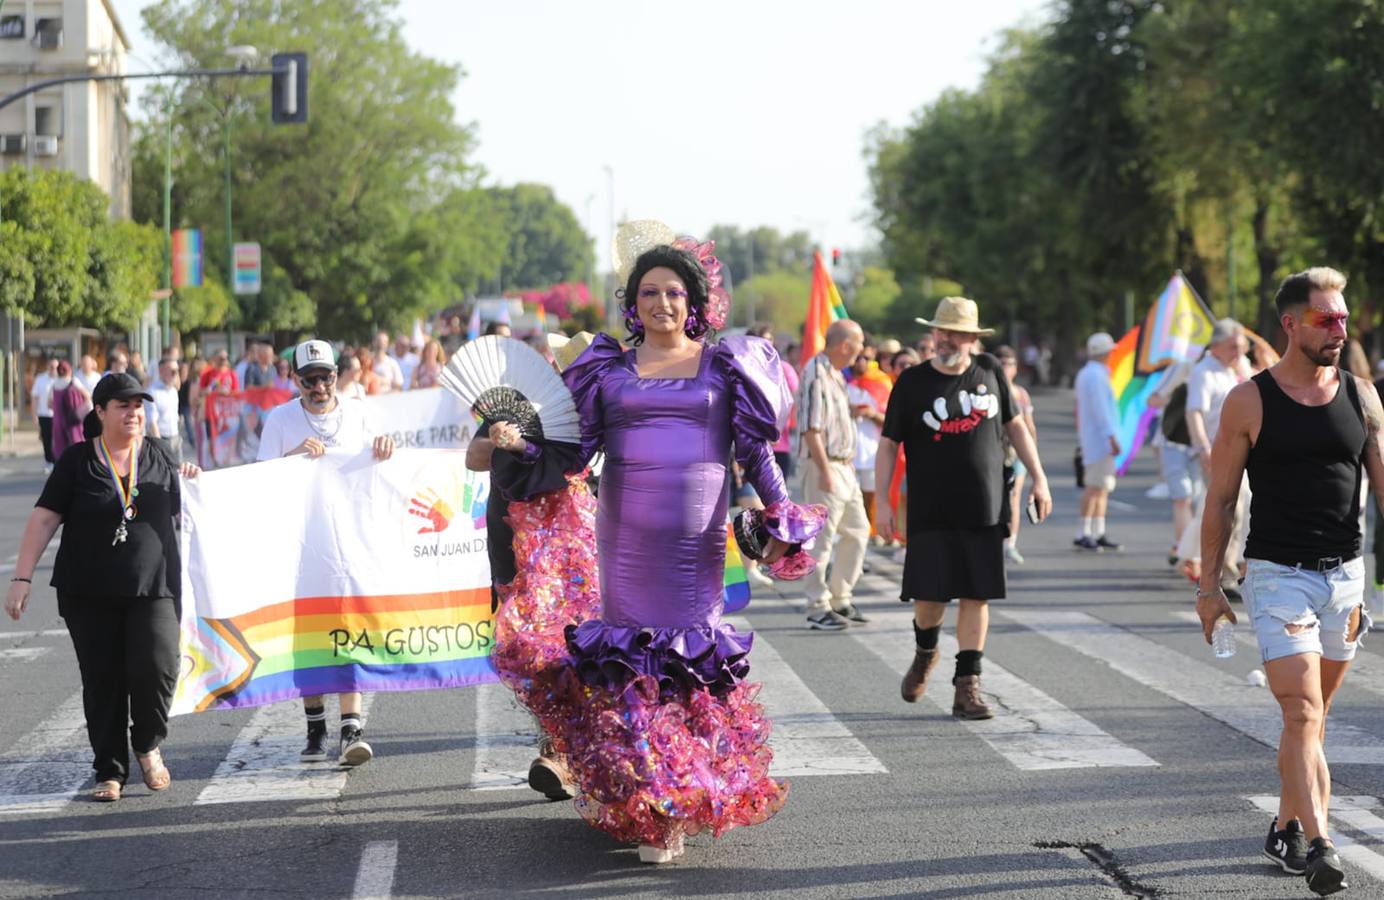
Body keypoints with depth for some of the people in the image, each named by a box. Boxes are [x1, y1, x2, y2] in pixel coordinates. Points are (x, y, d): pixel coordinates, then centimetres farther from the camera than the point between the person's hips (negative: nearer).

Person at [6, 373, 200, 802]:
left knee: (156, 666, -16)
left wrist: (190, 484, 0)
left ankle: (148, 744, 10)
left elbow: (181, 513, 22)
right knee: (102, 681, 2)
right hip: (89, 594, -1)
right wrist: (22, 577, -9)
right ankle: (110, 771, 13)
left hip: (153, 587, 1)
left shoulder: (159, 455, 9)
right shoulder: (78, 460, 2)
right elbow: (43, 519, -1)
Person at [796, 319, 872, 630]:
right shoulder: (815, 374, -16)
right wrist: (825, 471, -23)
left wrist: (848, 463, 18)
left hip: (844, 467, 10)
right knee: (821, 538, -4)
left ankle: (840, 599, 24)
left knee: (857, 531, 15)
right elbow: (810, 429, -21)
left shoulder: (835, 374, 15)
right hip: (824, 467, -10)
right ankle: (818, 608, 2)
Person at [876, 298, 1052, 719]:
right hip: (931, 511, -2)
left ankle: (967, 686, 4)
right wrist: (881, 501, -6)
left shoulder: (989, 371, 5)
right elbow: (889, 444, 1)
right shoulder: (913, 382, -2)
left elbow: (1015, 426, 15)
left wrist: (1039, 479, 11)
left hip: (984, 510, 2)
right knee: (930, 594, -2)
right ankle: (925, 652, 31)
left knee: (977, 595, 0)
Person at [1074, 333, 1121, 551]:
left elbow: (1079, 409, 23)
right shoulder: (1096, 375, -14)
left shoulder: (1084, 374, 18)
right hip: (1100, 437, -10)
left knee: (1103, 487, 10)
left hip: (1092, 439, 10)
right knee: (1095, 486, -11)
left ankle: (1098, 533, 10)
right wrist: (1112, 437, -21)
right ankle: (1083, 534, -13)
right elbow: (1100, 410, -20)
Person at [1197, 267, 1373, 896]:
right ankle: (1318, 847, -22)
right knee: (1302, 713, -16)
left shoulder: (1361, 396, 6)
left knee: (1312, 716, 13)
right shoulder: (1249, 402, -4)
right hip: (1277, 576, -4)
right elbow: (1220, 499, 1)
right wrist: (1209, 585, -1)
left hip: (1346, 576, 4)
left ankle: (1286, 829, 29)